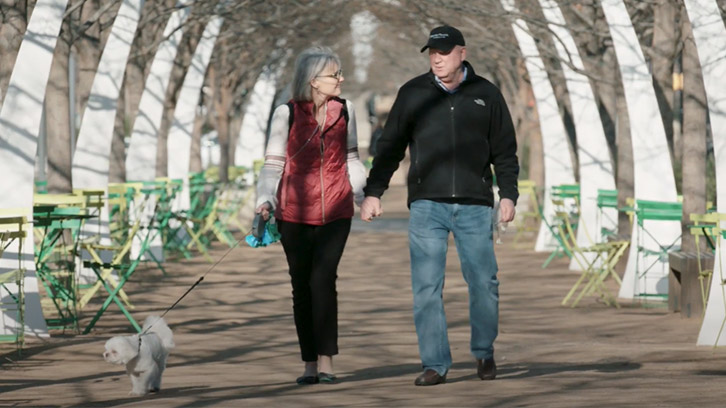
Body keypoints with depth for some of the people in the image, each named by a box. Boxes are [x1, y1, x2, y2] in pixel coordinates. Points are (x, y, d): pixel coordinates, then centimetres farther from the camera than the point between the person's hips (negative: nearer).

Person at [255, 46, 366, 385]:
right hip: (295, 214, -1)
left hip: (335, 212, 1)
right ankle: (310, 363, 12)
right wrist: (264, 201, -10)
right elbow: (273, 163, 2)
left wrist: (363, 194, 8)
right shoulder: (287, 114, -3)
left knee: (323, 280, -13)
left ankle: (326, 361, -12)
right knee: (302, 285, 4)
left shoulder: (344, 110, 6)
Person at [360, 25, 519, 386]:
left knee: (483, 283, 1)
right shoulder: (413, 94, 7)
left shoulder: (486, 95, 7)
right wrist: (373, 192, 4)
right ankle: (435, 364, 0)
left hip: (474, 207, 0)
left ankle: (483, 352, 22)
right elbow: (390, 147, 10)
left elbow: (505, 151, 11)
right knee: (426, 287, -5)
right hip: (426, 205, 0)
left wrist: (508, 194, 1)